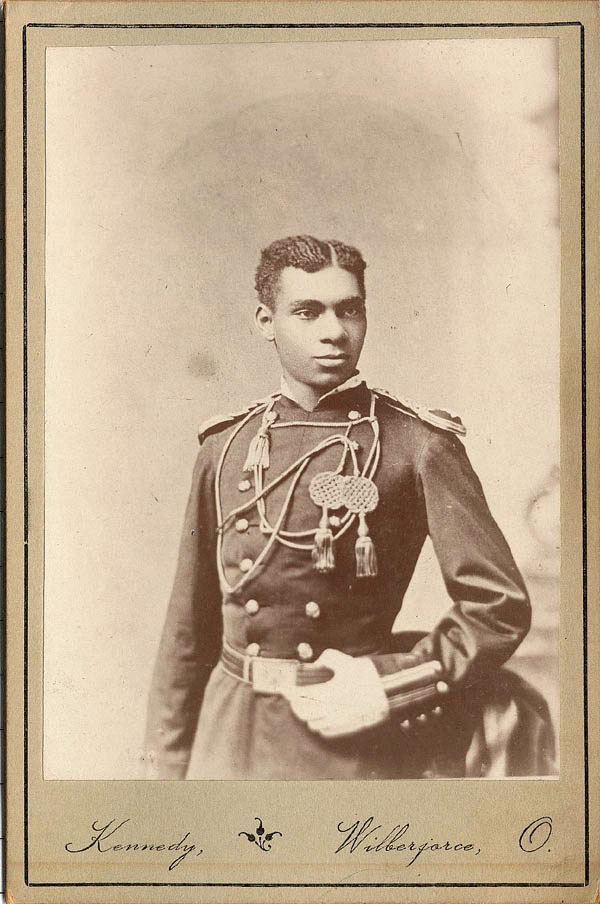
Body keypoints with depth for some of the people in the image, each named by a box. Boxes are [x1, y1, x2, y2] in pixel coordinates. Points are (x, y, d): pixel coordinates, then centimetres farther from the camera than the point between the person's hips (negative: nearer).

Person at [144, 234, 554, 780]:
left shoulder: (418, 445, -7)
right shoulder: (225, 447, 4)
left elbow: (501, 608, -6)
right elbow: (190, 628, 9)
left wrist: (388, 687, -15)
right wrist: (167, 766, 9)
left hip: (353, 744, -3)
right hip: (229, 742, 3)